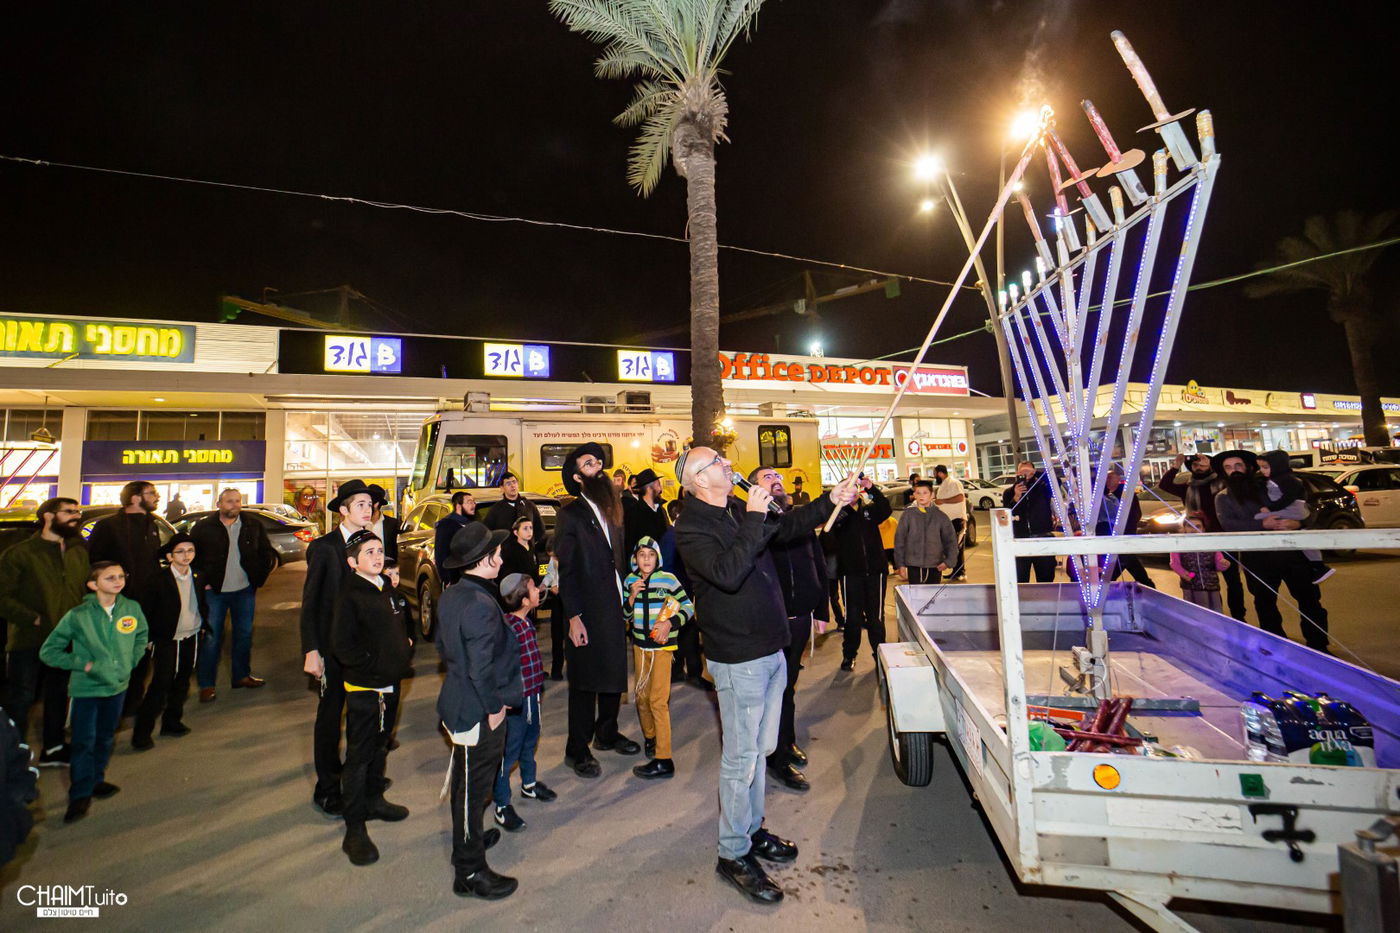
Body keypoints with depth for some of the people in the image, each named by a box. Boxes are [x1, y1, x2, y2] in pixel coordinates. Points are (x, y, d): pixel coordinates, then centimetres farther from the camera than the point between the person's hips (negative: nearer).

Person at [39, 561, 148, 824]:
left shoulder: (132, 608, -6)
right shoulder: (78, 615, -15)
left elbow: (141, 636, 13)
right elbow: (48, 651, -6)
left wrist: (131, 661, 3)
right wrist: (82, 664, -14)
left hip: (118, 685, 4)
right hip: (86, 688, -3)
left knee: (106, 738, 17)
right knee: (84, 741, -1)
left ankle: (96, 780, 35)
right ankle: (80, 795, 13)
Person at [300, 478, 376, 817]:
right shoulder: (323, 547, -10)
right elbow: (310, 603, -9)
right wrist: (311, 651, -13)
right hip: (334, 645, -4)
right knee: (330, 714, 8)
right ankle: (327, 789, 24)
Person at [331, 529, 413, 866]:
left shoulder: (385, 590, 9)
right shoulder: (349, 596, -15)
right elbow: (341, 645, -20)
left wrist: (401, 657, 7)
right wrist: (372, 667, -18)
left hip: (390, 685, 8)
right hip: (364, 688, -8)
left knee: (380, 747, 22)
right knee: (358, 757, 1)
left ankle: (374, 800, 40)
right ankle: (355, 831, 11)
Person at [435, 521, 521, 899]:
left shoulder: (451, 595, 1)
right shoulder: (481, 605, -29)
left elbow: (442, 647, 13)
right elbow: (481, 668, -27)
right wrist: (494, 707, -16)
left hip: (459, 702, 9)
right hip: (479, 711, -9)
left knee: (465, 781, 26)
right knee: (474, 786, 6)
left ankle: (467, 840, 46)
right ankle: (469, 871, 22)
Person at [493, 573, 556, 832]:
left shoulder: (527, 621, 3)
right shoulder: (507, 627, -26)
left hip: (532, 694, 9)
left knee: (530, 741, 25)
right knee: (509, 751, 5)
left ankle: (529, 784, 45)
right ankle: (502, 806, 21)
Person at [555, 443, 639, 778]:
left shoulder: (611, 511, 12)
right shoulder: (571, 514, -8)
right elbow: (567, 571, -11)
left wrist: (627, 599, 6)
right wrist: (573, 617, -15)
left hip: (616, 608, 6)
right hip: (588, 613, -6)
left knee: (615, 674, 15)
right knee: (585, 681, 5)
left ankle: (607, 734, 35)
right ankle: (577, 751, 21)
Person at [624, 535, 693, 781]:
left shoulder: (668, 579, -11)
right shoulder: (630, 581, 1)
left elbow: (688, 607, -5)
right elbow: (625, 616, 6)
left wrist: (670, 623, -19)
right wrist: (632, 596, -11)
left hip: (662, 645, -5)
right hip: (639, 644, 5)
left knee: (658, 700, -7)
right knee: (641, 696, 14)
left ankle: (663, 760, 2)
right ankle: (649, 737, 39)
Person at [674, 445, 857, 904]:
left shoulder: (738, 512, 8)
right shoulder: (691, 527, -18)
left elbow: (788, 527, 19)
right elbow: (727, 573, -33)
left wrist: (829, 501, 8)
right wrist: (754, 519, -30)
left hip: (770, 649, 9)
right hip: (738, 658, -8)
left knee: (760, 748, 21)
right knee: (741, 756, 4)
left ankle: (752, 830, 39)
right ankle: (733, 854, 22)